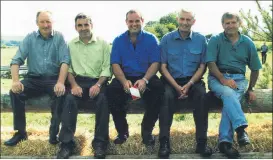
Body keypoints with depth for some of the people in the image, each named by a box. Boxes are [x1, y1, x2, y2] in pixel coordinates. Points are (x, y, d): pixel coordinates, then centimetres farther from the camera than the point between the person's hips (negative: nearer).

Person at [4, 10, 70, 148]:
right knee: (14, 92, -23)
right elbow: (17, 60, -1)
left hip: (53, 78, -2)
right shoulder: (30, 38, 6)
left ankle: (54, 132, -15)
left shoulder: (59, 37, 0)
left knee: (60, 93, -33)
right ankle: (20, 132, -7)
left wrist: (60, 82, -27)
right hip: (34, 79, 2)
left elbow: (65, 61, -10)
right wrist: (15, 80, -19)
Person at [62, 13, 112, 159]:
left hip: (97, 81, -1)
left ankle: (100, 142, -22)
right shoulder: (70, 44, 10)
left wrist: (98, 84, -15)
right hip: (78, 81, 1)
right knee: (69, 99, -30)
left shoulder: (103, 43, 5)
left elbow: (107, 67, 0)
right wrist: (74, 85, -12)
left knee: (103, 99, -32)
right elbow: (68, 67, 5)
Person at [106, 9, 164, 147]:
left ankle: (147, 131, -11)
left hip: (146, 77, -1)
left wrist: (145, 80, -24)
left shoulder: (151, 39, 4)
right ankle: (122, 131, -9)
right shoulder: (118, 40, 8)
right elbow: (115, 64, -1)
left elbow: (155, 63, -5)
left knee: (158, 89, -32)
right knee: (111, 90, -30)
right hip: (125, 77, 1)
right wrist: (124, 81, -21)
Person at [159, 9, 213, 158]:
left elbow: (202, 66, 3)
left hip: (193, 80, 1)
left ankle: (201, 142, -24)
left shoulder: (201, 39, 5)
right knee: (167, 96, -32)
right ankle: (164, 142, -26)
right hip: (171, 80, 0)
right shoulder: (167, 39, 2)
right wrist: (177, 87, -13)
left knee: (202, 94, -30)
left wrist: (189, 85, -13)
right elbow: (163, 66, -1)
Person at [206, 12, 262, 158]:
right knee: (228, 93, -37)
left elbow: (255, 68, 18)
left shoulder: (248, 43, 12)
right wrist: (223, 79, -21)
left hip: (238, 79, 2)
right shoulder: (215, 40, 3)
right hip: (217, 77, -1)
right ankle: (241, 128, -46)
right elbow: (211, 63, -8)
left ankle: (225, 141, -31)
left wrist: (251, 89, 13)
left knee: (230, 98, -31)